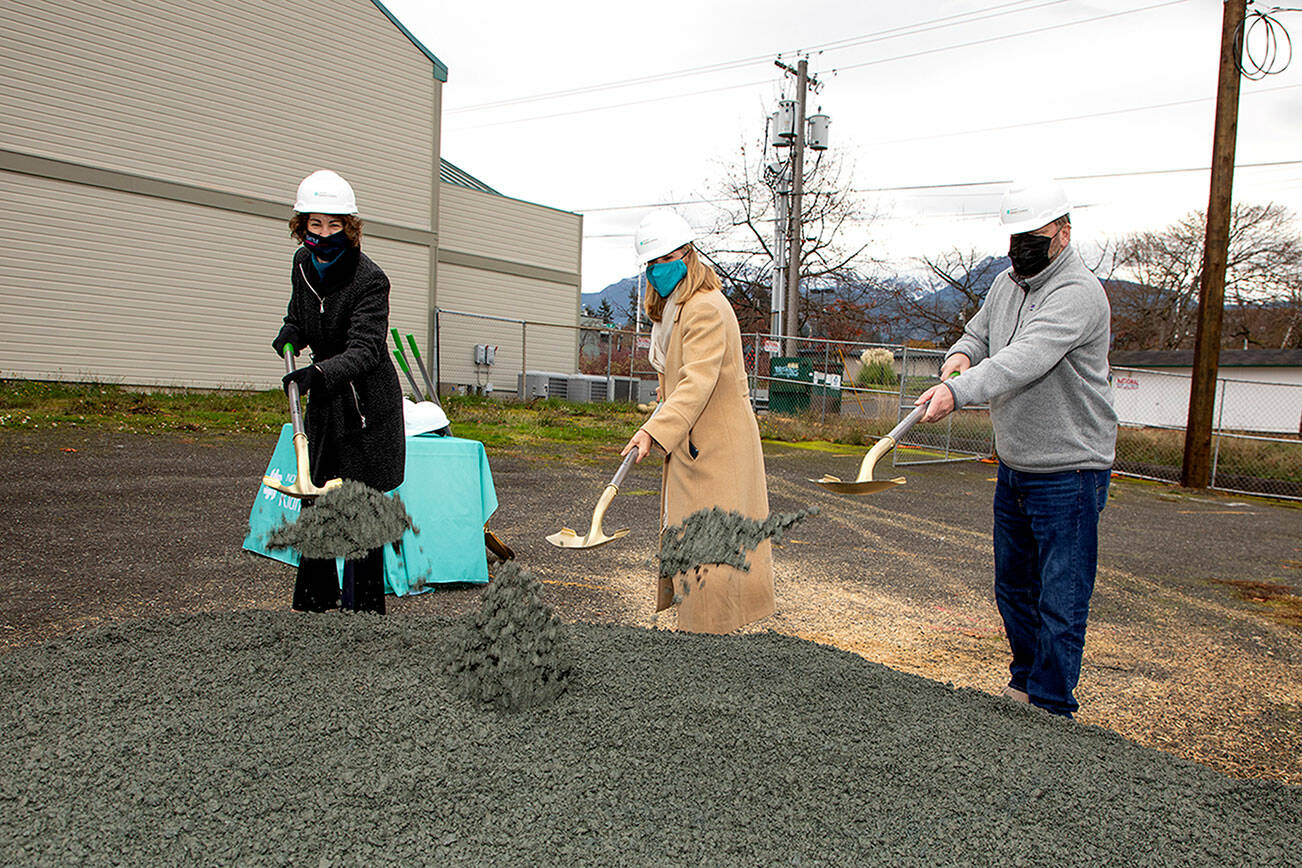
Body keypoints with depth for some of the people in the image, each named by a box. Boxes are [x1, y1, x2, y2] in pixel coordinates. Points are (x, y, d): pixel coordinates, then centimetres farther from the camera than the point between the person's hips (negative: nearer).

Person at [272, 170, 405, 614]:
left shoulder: (369, 279, -20)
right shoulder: (303, 262, 3)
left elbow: (364, 349, -30)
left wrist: (319, 372, -45)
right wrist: (289, 336, 5)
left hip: (366, 406, -7)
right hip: (323, 401, 7)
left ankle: (364, 612, 7)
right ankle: (315, 601, 28)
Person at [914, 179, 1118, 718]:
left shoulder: (1078, 293, -18)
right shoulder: (1006, 285, 9)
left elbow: (1027, 358, -33)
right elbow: (978, 335, 20)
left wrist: (959, 391, -47)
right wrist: (960, 355, -5)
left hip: (1069, 475, -8)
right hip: (1012, 468, 8)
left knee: (1061, 603, -1)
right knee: (1013, 587, 20)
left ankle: (1051, 710, 12)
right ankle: (1023, 684, 38)